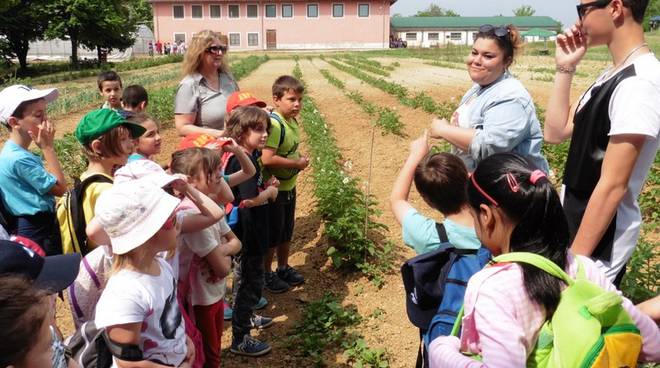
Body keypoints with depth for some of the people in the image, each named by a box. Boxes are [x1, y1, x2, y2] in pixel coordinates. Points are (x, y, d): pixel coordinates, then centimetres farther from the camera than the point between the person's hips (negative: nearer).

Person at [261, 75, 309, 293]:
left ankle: (283, 268, 39)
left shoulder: (293, 122, 4)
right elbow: (267, 159, -33)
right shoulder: (274, 124, -24)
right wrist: (297, 164, -22)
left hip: (289, 187, 8)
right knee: (272, 234, 7)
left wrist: (300, 158, 0)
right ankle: (267, 275, 25)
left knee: (286, 232, 21)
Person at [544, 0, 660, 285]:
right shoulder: (611, 77, 7)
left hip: (600, 238, -9)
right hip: (575, 224, 9)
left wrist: (575, 258, -20)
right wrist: (565, 69, 1)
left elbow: (613, 185, -24)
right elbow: (555, 132, 8)